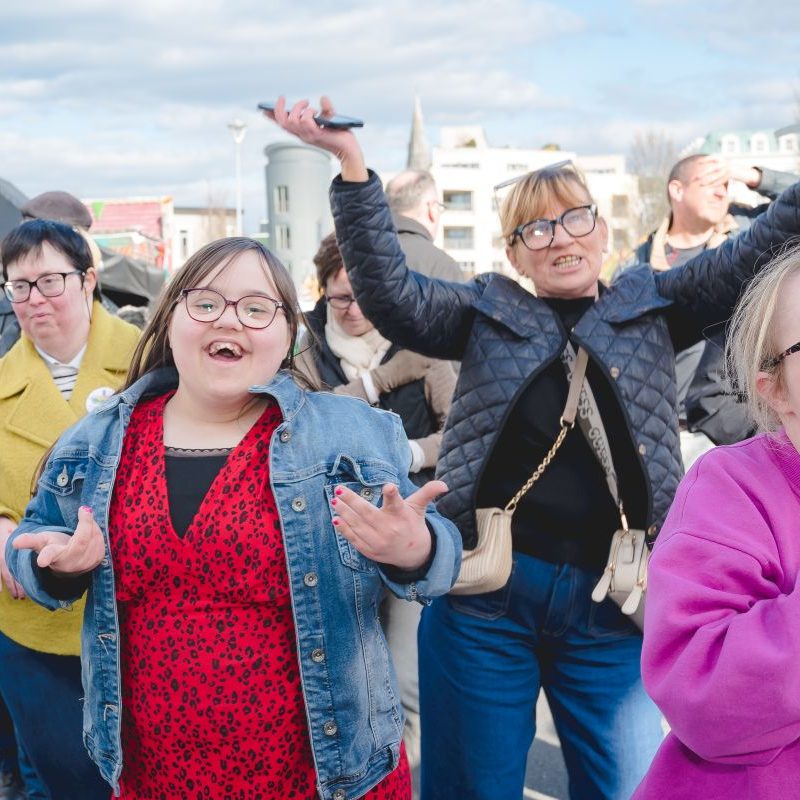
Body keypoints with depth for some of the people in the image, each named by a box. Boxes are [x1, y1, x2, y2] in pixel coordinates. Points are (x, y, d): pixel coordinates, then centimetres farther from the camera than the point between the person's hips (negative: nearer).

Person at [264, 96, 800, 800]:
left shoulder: (652, 307, 11)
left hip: (612, 603, 1)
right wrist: (352, 162, -11)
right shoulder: (488, 313, 8)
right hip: (485, 590, 0)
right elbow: (391, 296, -3)